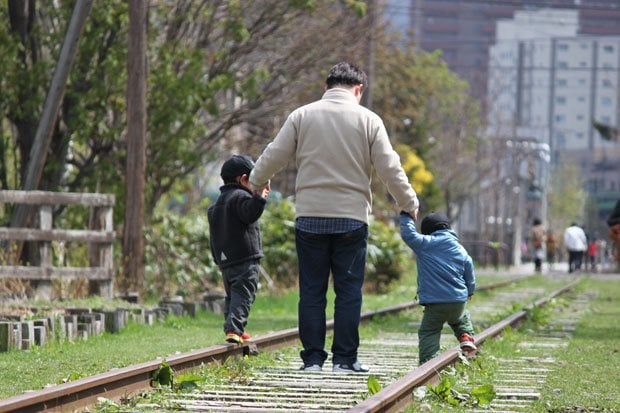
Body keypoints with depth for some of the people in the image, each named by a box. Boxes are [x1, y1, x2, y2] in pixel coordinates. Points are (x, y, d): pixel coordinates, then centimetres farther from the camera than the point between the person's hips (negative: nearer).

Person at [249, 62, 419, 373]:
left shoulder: (302, 116, 3)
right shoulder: (368, 120, 0)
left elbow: (274, 156, 6)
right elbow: (390, 169, 0)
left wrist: (255, 184, 25)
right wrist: (409, 204, 13)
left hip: (309, 217, 1)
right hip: (352, 218, -1)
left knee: (312, 290, 6)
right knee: (349, 290, 4)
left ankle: (313, 357, 5)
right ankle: (345, 359, 3)